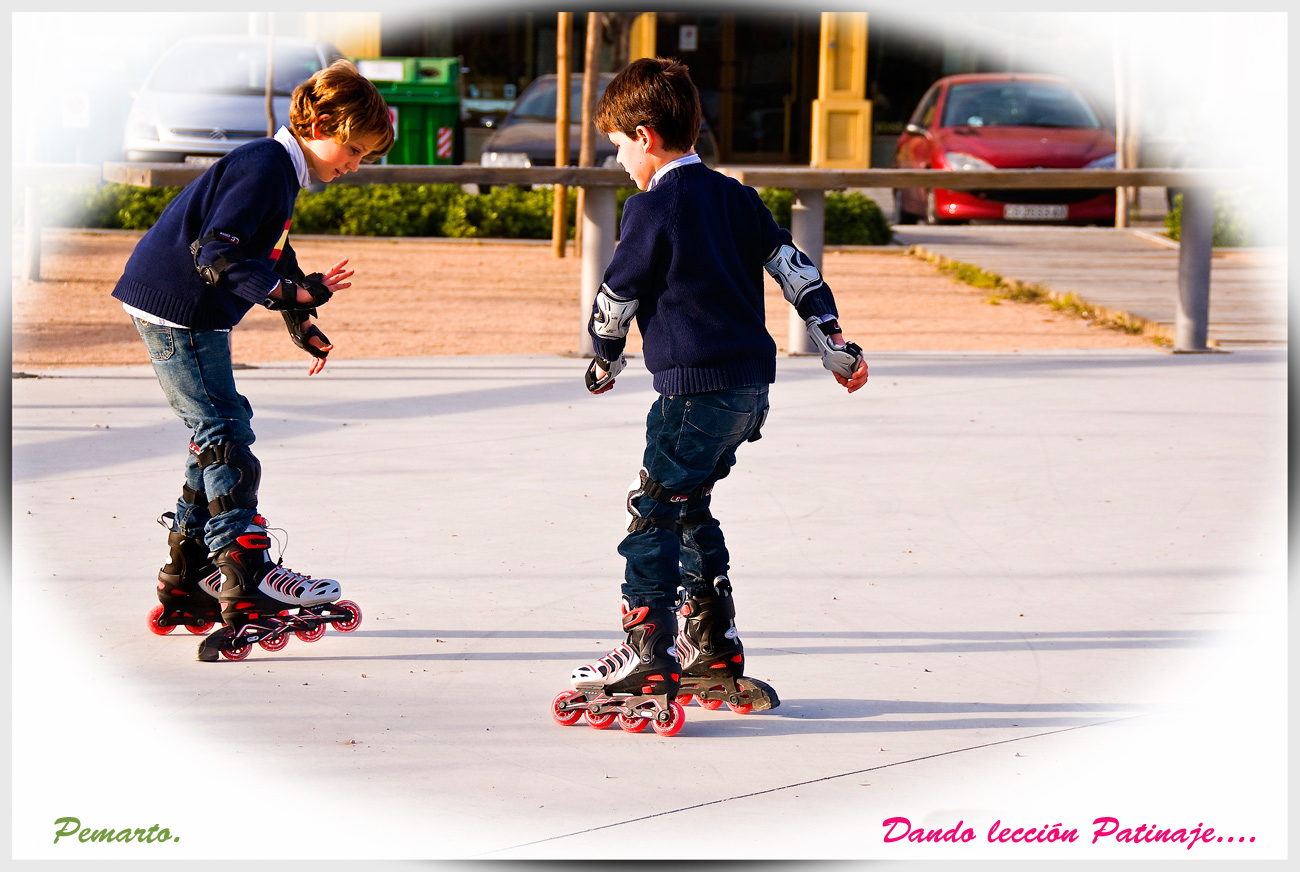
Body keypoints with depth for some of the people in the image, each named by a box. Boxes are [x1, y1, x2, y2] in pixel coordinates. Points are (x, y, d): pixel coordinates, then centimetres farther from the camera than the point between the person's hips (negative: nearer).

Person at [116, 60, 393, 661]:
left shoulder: (280, 172, 15)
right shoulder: (264, 168, -17)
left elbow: (271, 257, 29)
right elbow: (217, 252, -27)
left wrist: (304, 328, 27)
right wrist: (293, 292, -33)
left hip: (194, 315, 11)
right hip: (177, 311, -11)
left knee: (215, 440, 14)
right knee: (227, 437, -11)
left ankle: (184, 588, 19)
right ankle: (245, 578, -12)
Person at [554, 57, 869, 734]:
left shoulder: (651, 208, -9)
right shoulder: (734, 197, 13)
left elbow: (615, 301, -3)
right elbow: (795, 268, 14)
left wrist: (605, 364, 17)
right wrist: (837, 350, 20)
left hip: (696, 387, -8)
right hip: (751, 382, 8)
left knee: (654, 511, -3)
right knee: (688, 507, 18)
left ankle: (647, 657, -8)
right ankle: (714, 655, 21)